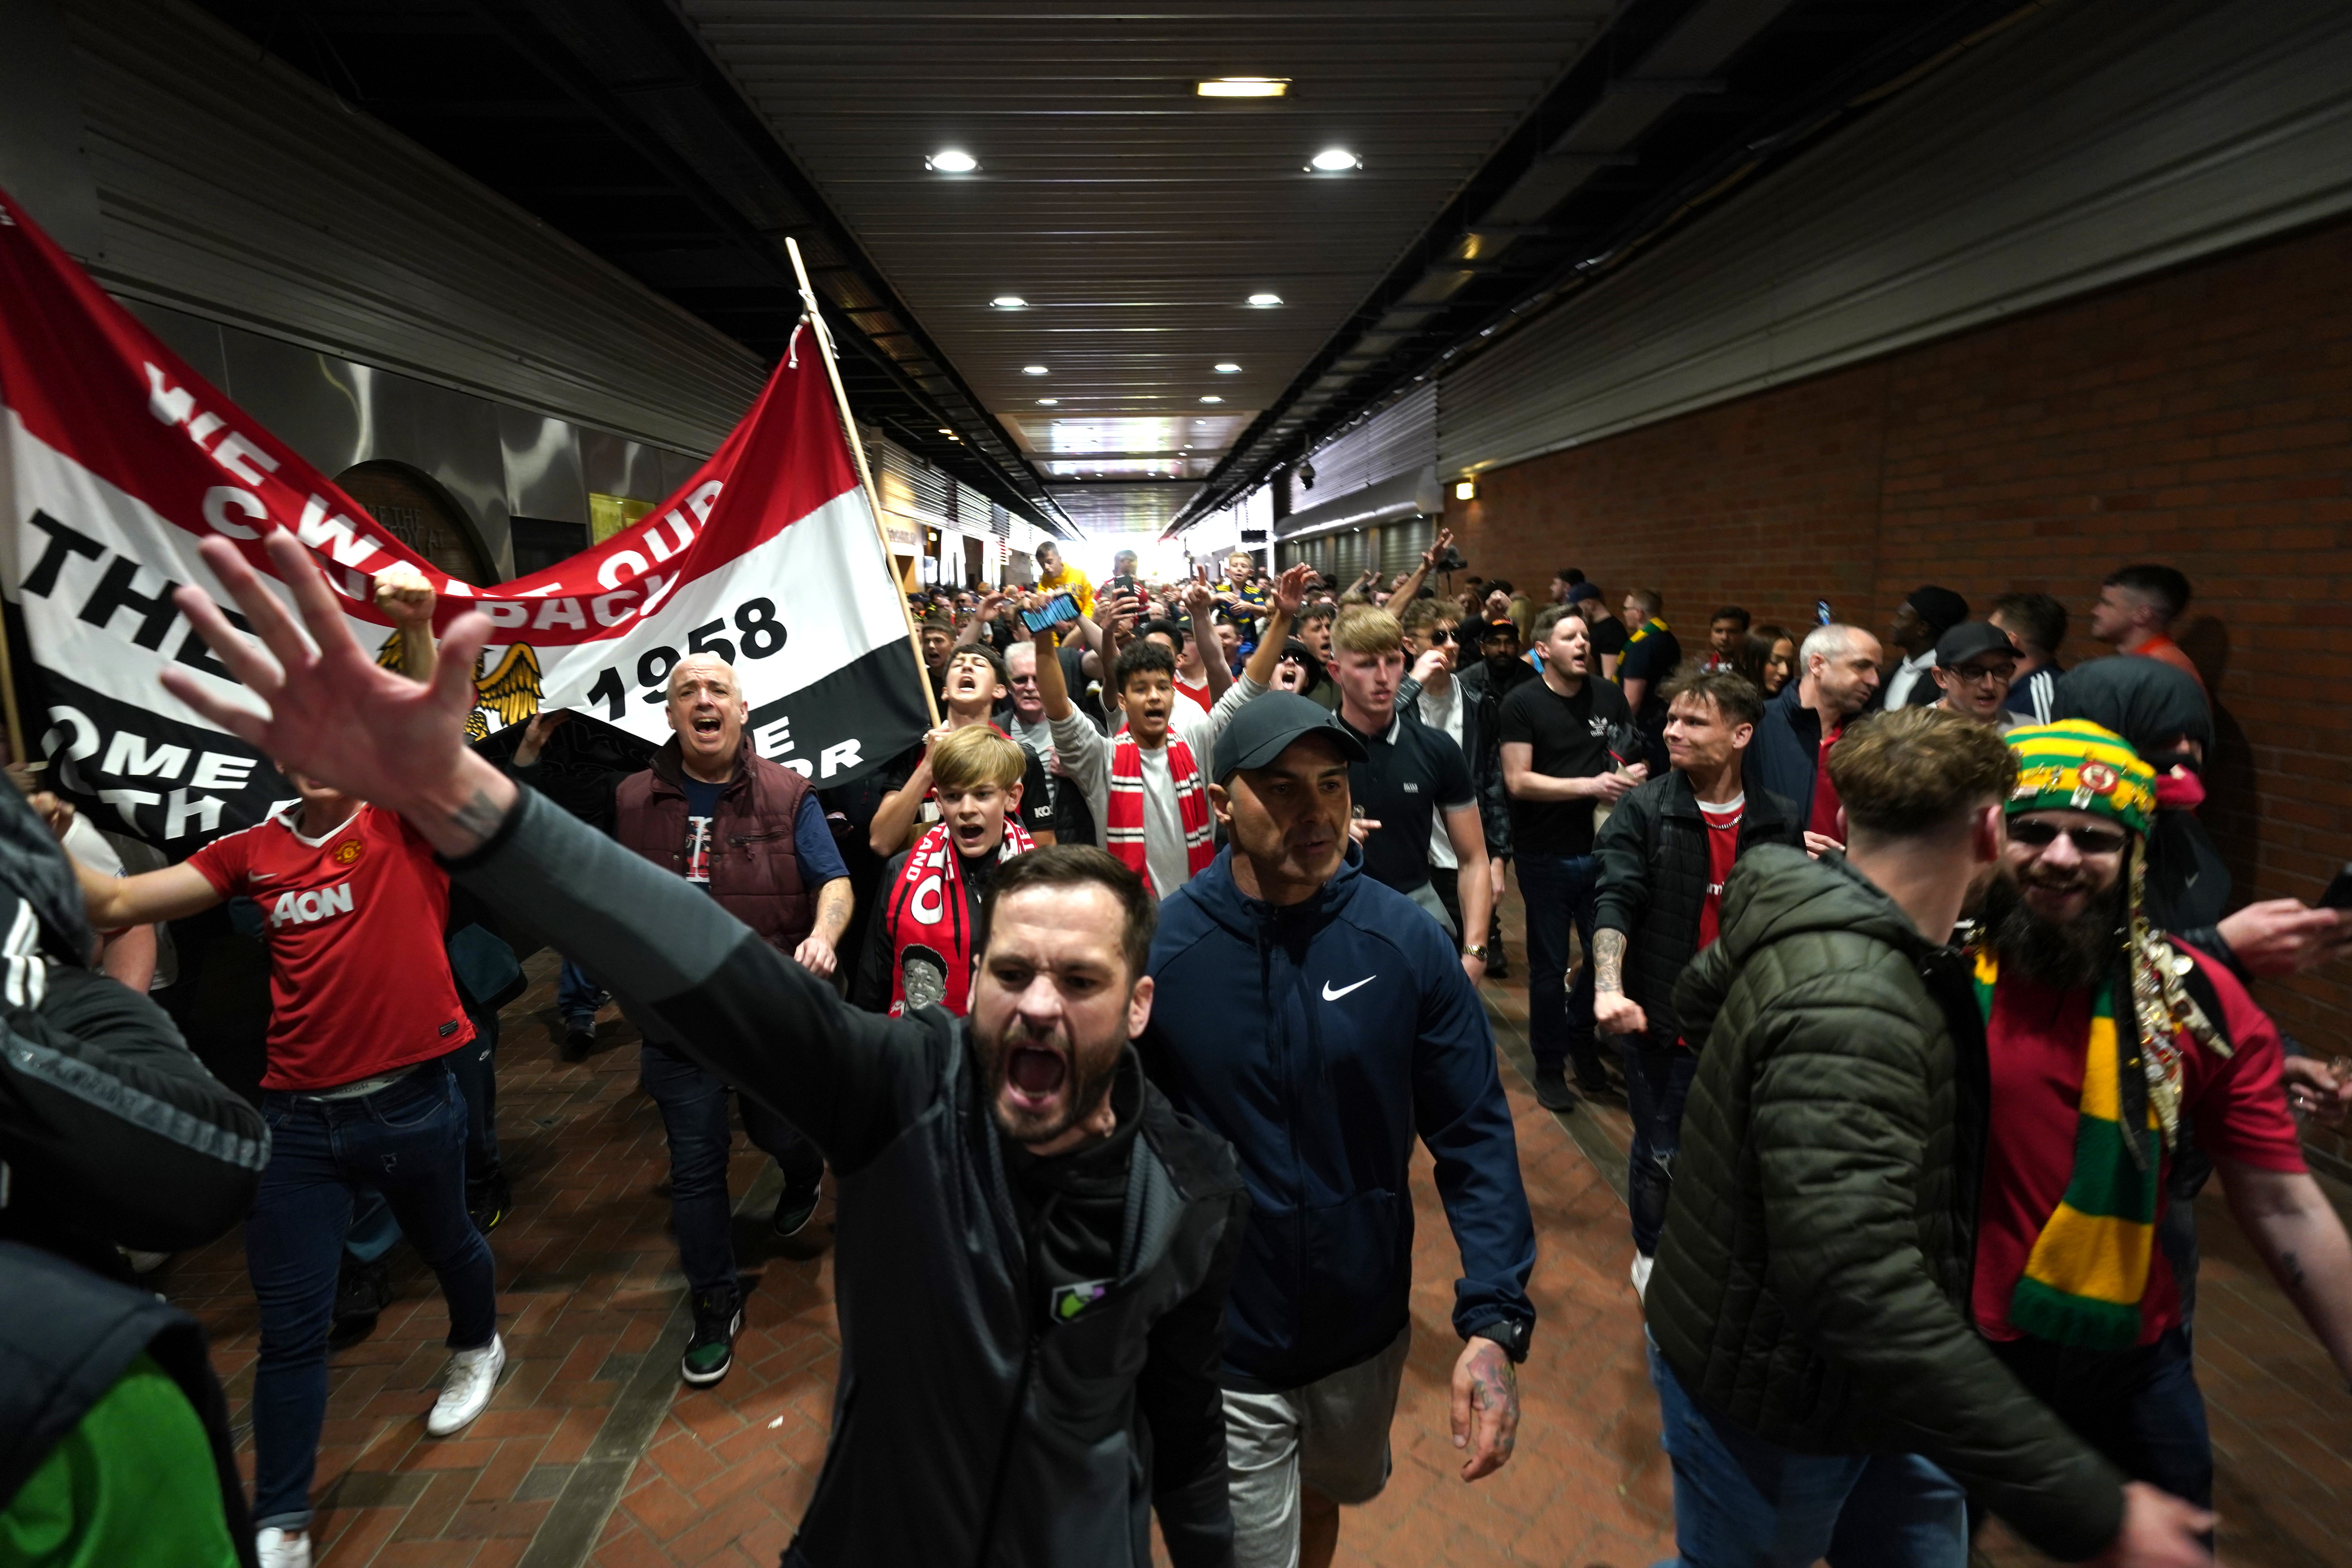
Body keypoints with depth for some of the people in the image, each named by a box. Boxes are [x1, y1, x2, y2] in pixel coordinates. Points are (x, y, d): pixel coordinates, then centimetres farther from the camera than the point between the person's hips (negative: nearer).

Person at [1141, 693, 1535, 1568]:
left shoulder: (1407, 941, -14)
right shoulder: (1158, 946, -19)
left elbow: (1473, 1133, -10)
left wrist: (1494, 1322, -18)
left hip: (1367, 1333, 3)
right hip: (1222, 1355, -3)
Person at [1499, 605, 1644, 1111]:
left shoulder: (1609, 695, 2)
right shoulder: (1521, 704, -11)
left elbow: (1634, 758, 13)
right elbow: (1518, 781, -17)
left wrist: (1635, 773, -11)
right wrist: (1590, 786, -23)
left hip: (1601, 848, 4)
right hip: (1547, 856, -4)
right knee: (1549, 966, 9)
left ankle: (1581, 1038, 39)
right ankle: (1550, 1064, 27)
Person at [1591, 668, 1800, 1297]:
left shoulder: (1780, 820, -1)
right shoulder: (1643, 810, -10)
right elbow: (1614, 900, -19)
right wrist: (1609, 988, -33)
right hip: (1660, 1019, -2)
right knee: (1660, 1153, 10)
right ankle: (1651, 1253, 36)